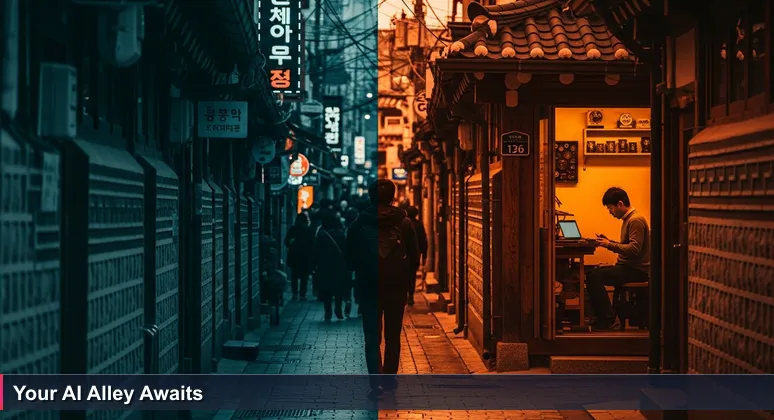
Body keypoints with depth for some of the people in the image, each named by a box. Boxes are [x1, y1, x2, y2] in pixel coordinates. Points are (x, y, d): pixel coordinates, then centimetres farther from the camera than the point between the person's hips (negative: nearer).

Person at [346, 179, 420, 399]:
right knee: (393, 335, 13)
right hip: (397, 286, 1)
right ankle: (389, 379, 18)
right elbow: (414, 257, 0)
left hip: (368, 286, -1)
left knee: (372, 336, 4)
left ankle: (376, 382, -8)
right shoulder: (404, 223, -3)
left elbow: (350, 258, 1)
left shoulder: (359, 224, -4)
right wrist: (409, 280, 13)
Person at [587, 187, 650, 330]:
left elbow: (634, 249, -25)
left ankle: (608, 318, -14)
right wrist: (609, 242, 8)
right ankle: (602, 316, 7)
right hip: (628, 267, 11)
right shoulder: (628, 219, 18)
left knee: (594, 277, -22)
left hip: (636, 270, -11)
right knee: (592, 273, 8)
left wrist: (610, 245, -18)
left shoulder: (635, 220, -15)